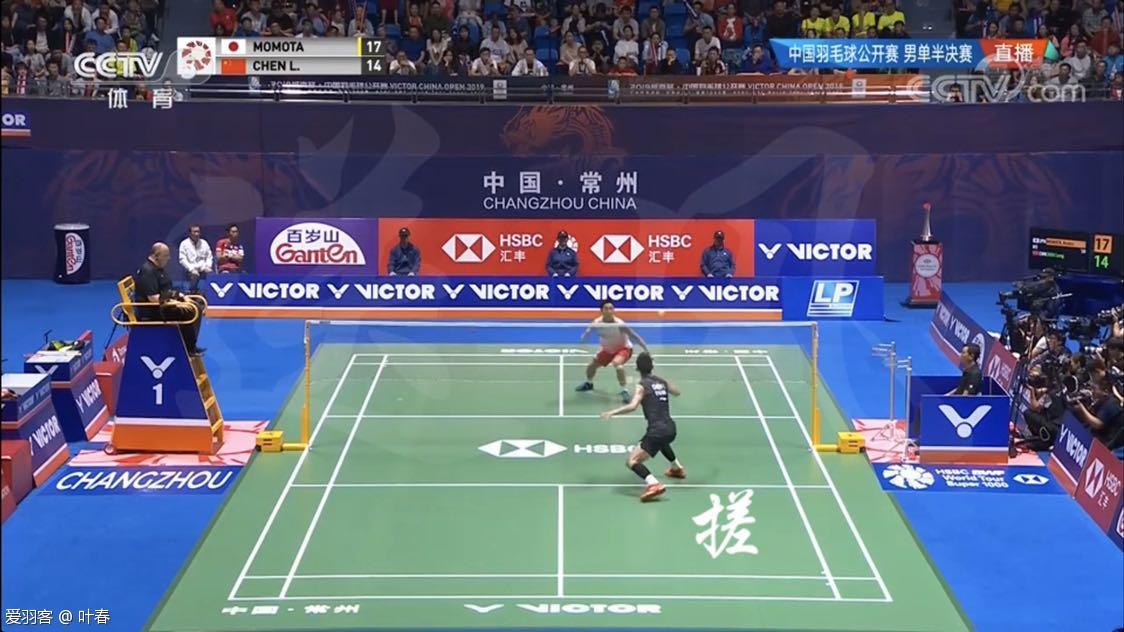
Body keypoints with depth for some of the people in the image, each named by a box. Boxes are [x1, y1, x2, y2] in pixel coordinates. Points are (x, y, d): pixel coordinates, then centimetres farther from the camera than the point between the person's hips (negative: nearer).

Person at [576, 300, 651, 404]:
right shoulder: (597, 322, -20)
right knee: (591, 365, 13)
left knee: (617, 363, -37)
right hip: (607, 350, 6)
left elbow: (634, 336, -31)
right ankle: (588, 383, 49)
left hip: (623, 348, -6)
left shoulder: (619, 324, -33)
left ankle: (624, 391, -28)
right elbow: (587, 333, -2)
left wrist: (646, 349, -35)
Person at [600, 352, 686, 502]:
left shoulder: (642, 386, -6)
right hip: (670, 428, 7)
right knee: (661, 441, 44)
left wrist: (612, 412, -21)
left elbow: (632, 406, -22)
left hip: (657, 430, -7)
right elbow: (676, 392, 33)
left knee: (632, 461, -10)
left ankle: (654, 484, -33)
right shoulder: (662, 381, 12)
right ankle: (677, 468, 57)